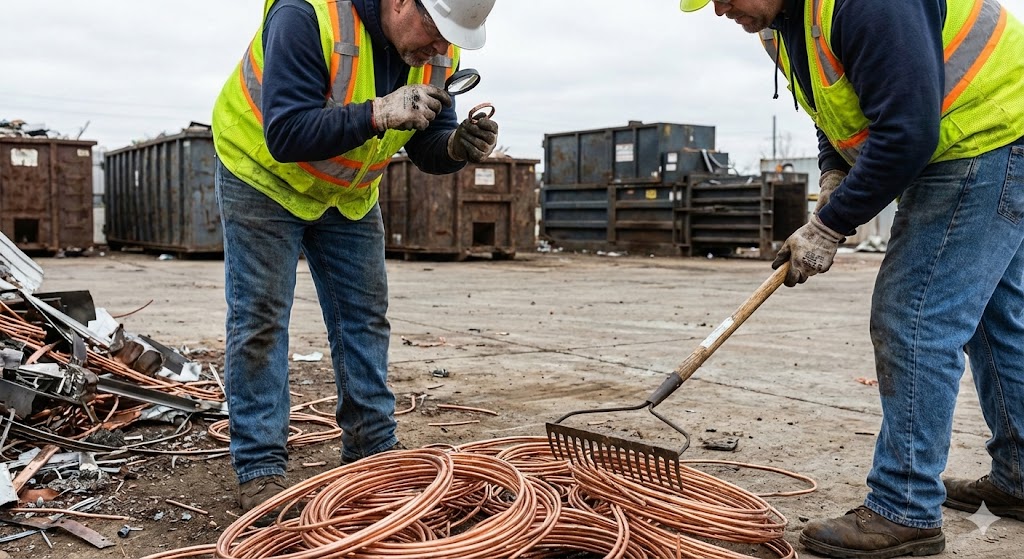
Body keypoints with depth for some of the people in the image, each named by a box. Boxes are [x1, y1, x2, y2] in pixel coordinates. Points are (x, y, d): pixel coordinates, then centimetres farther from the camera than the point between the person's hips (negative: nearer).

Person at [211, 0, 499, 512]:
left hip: (350, 192, 6)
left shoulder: (436, 51, -14)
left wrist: (459, 145, -30)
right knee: (259, 320, -6)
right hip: (264, 178, -6)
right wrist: (377, 113, -46)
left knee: (365, 316, 6)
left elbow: (427, 148, -7)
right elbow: (284, 135, -37)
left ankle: (373, 447, 18)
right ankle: (259, 469, 3)